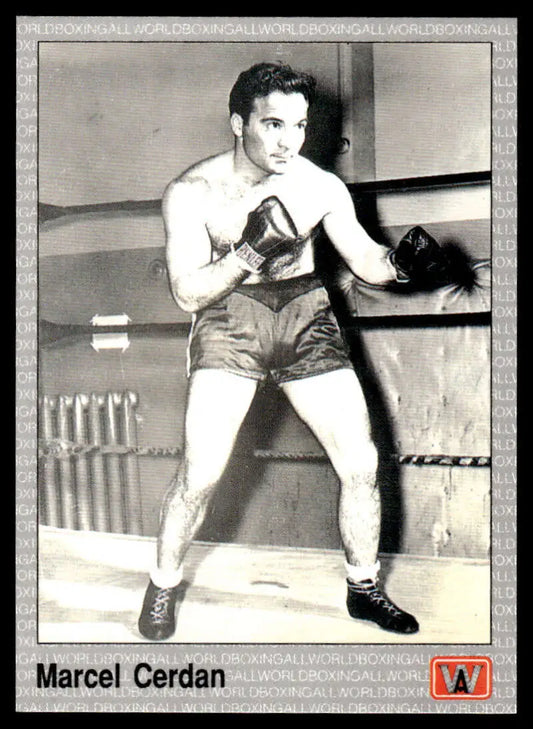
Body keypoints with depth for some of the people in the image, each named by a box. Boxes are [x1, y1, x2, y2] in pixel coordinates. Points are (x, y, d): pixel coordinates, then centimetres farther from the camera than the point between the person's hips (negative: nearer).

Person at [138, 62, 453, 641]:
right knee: (201, 472, -15)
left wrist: (397, 262, -19)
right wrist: (248, 252, -28)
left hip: (305, 312, 3)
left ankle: (364, 588, 22)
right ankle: (163, 585, 13)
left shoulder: (322, 187, -5)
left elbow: (365, 261, 4)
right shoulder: (192, 193, -12)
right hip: (230, 315, -3)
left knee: (361, 462, -2)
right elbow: (187, 293, -13)